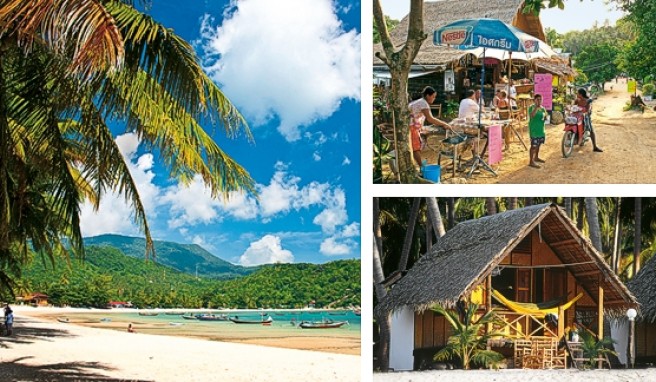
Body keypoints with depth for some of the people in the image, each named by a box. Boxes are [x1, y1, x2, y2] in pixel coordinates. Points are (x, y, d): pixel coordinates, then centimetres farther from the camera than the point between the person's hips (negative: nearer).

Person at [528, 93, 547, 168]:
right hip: (534, 129, -8)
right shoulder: (532, 107, -10)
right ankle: (531, 161, -10)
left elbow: (545, 117, 17)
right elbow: (531, 115, -28)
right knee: (534, 145, -11)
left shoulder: (543, 108, 11)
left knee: (538, 144, 18)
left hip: (541, 128, 8)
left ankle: (536, 157, 35)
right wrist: (536, 107, -33)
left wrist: (545, 117, -6)